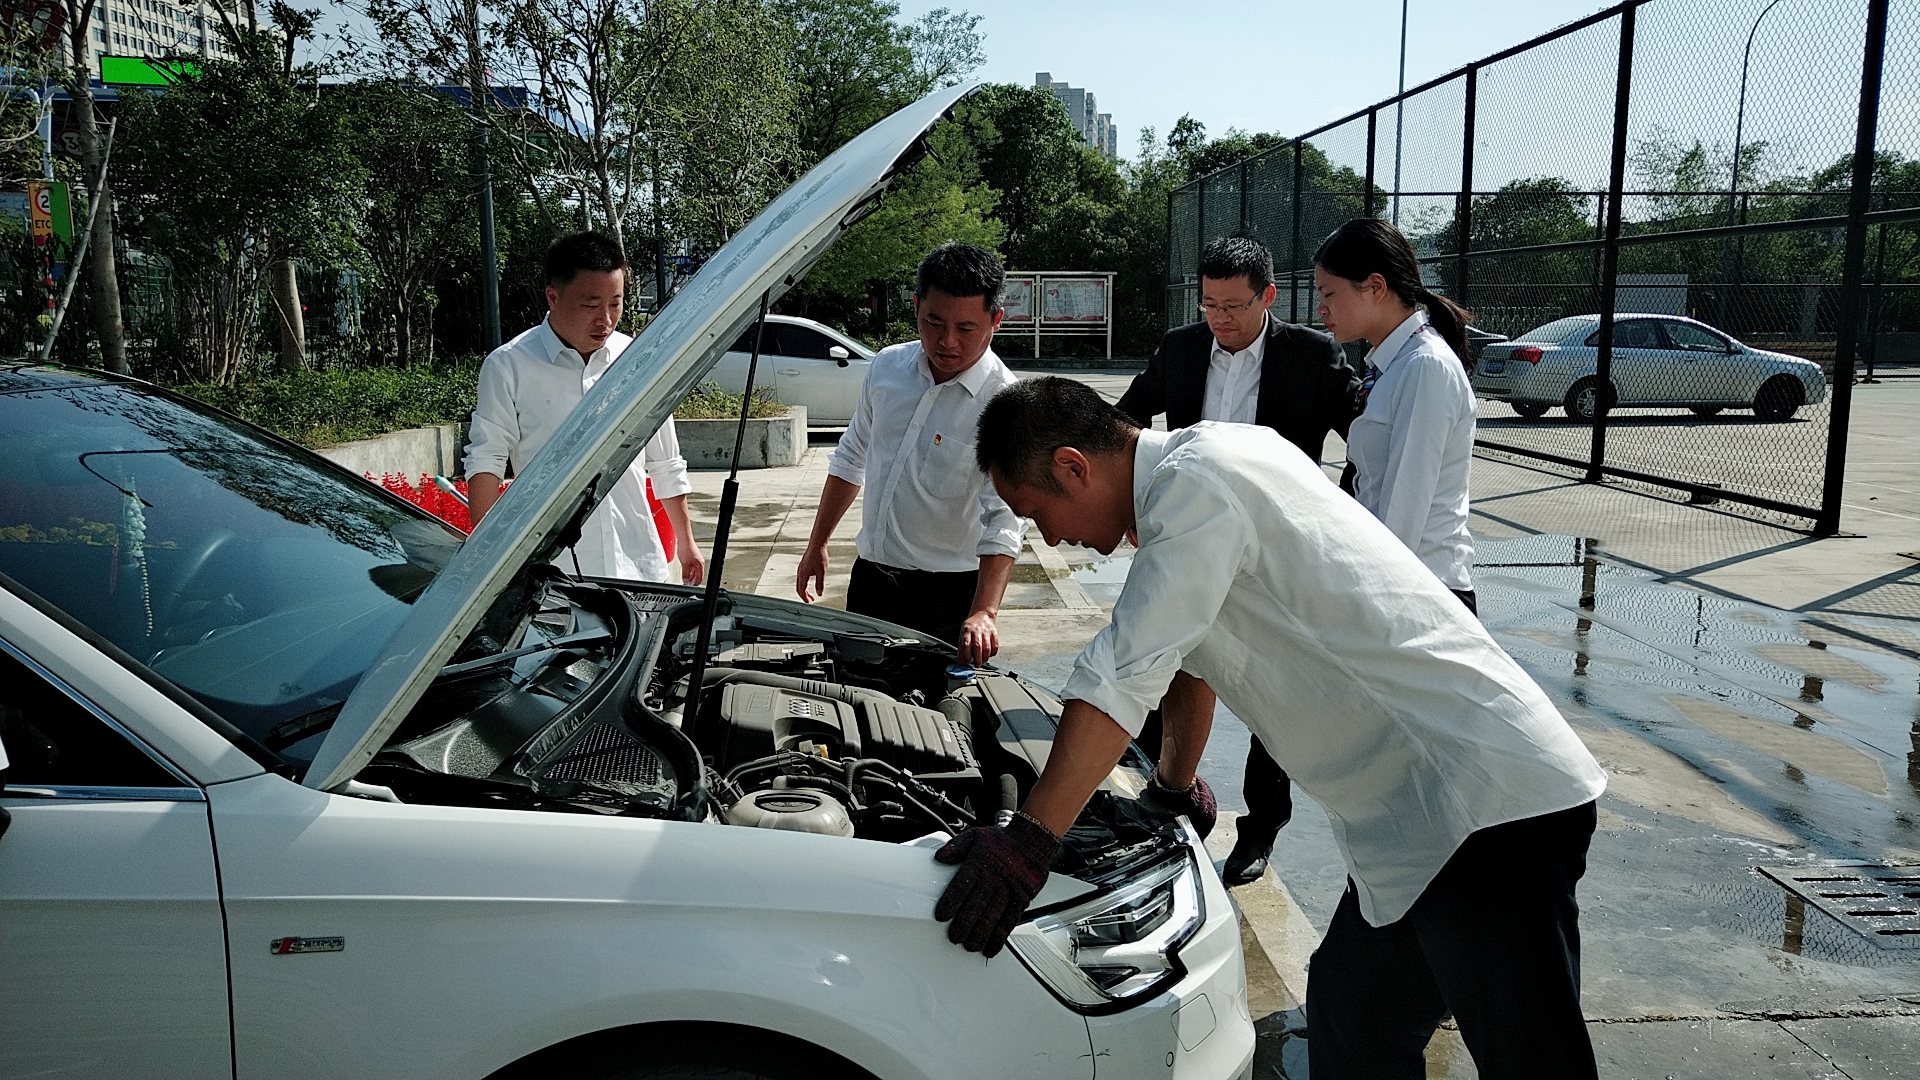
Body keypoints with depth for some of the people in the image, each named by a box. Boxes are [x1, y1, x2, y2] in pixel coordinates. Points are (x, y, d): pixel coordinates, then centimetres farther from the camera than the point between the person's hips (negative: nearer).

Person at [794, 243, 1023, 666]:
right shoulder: (887, 366, 0)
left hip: (948, 593, -5)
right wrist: (817, 545, 15)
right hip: (870, 577, 5)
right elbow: (851, 459, 14)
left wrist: (983, 613, -38)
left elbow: (1004, 520, -25)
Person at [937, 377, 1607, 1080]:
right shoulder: (1191, 475, 13)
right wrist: (1173, 786, 38)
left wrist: (1027, 840, -15)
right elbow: (1191, 659, 26)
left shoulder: (1198, 481, -18)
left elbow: (1122, 677, -21)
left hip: (1486, 802, -10)